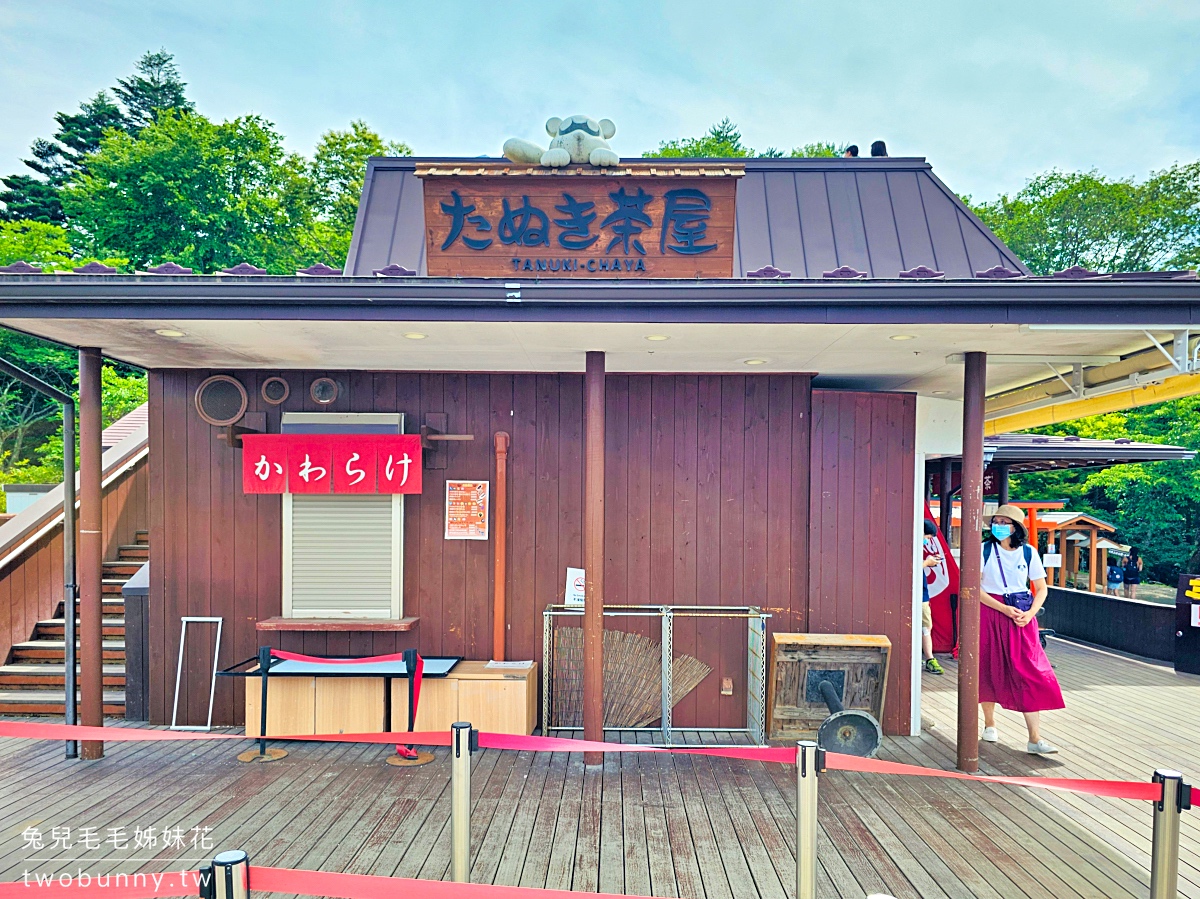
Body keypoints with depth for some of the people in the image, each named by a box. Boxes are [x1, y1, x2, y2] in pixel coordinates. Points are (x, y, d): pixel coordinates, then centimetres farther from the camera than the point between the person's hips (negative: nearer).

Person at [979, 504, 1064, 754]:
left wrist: (1029, 614, -8)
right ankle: (989, 724, 25)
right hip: (990, 614, -1)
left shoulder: (1029, 553, 2)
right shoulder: (984, 550, -4)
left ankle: (1035, 738, -4)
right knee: (989, 670, 6)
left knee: (1030, 673, -6)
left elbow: (1041, 589, 8)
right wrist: (1004, 609, -15)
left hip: (1021, 618, 1)